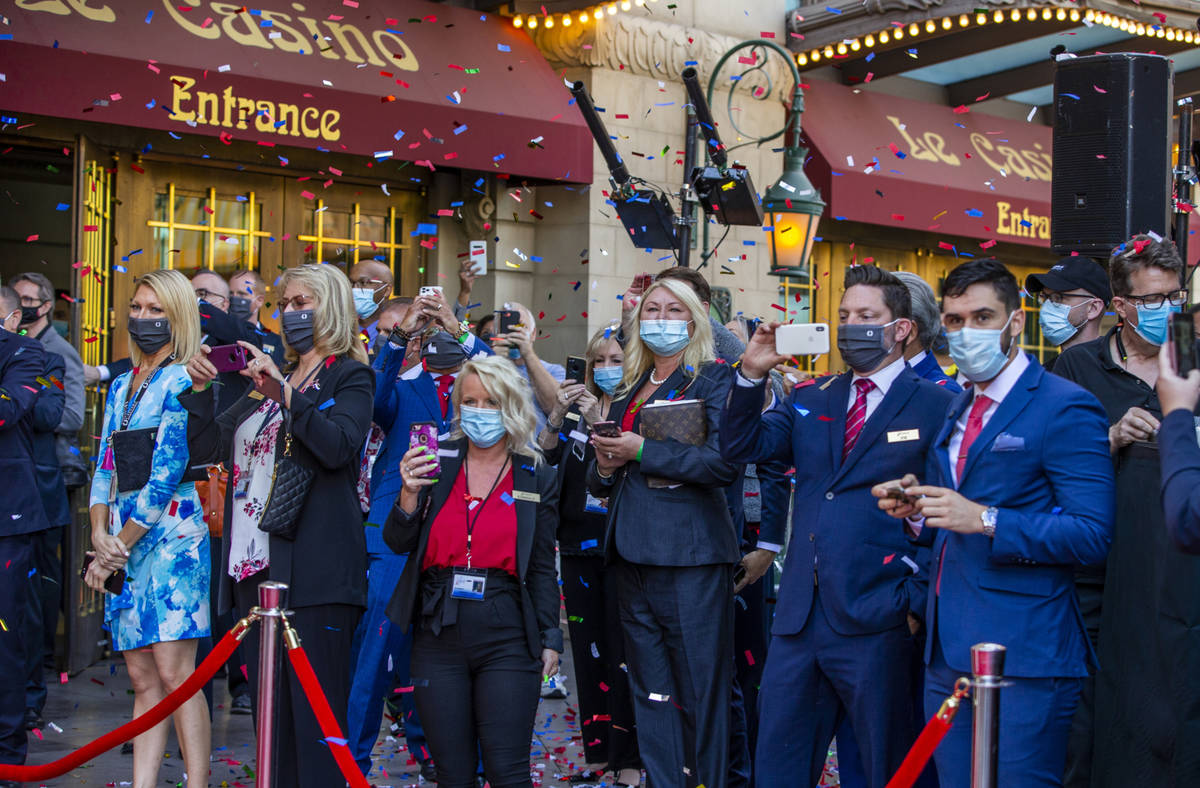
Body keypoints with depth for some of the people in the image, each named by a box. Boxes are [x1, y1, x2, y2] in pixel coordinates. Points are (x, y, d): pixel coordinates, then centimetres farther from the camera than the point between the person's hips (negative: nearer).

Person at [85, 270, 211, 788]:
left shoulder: (183, 382, -5)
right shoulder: (122, 386, 19)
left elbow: (166, 475, -10)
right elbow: (106, 467, 16)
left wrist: (119, 545, -8)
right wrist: (100, 535, 0)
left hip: (168, 534, -7)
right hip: (120, 541, 7)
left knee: (174, 672, -12)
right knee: (142, 678, 6)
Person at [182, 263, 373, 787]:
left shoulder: (350, 376, 2)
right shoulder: (270, 375, 23)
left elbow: (338, 446, -15)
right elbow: (212, 445, 21)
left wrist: (283, 392, -21)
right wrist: (201, 387, 7)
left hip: (313, 566, -7)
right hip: (255, 562, 7)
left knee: (316, 710, -8)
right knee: (270, 708, 9)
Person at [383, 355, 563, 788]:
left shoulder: (537, 479, 6)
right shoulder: (437, 463, 7)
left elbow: (542, 569, 8)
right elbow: (398, 543, 4)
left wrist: (550, 638, 1)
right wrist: (410, 494, -14)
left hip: (506, 640, -1)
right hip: (439, 635, 2)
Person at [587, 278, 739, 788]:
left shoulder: (713, 379, -1)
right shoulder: (628, 391, 18)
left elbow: (724, 463, -16)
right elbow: (598, 482, 22)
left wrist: (642, 450, -15)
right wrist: (605, 466, -1)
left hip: (690, 556, -6)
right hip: (633, 556, 6)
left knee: (700, 688, -2)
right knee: (650, 689, 10)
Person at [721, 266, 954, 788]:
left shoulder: (935, 406, -3)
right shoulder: (811, 401, 13)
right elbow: (740, 447, 4)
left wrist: (917, 599, -11)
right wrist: (752, 374, -9)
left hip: (876, 625, -5)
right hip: (800, 620, 5)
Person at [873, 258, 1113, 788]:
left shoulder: (1065, 407, -9)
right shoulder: (953, 411, 16)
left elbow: (1091, 536, -16)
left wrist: (985, 520, -23)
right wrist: (915, 511, 0)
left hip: (1025, 655, -7)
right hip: (947, 648, 7)